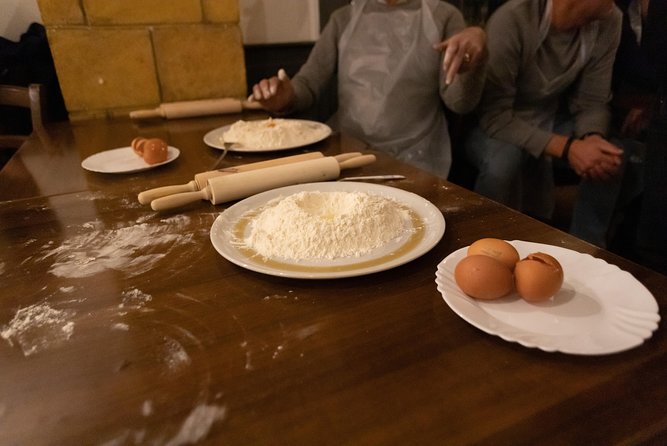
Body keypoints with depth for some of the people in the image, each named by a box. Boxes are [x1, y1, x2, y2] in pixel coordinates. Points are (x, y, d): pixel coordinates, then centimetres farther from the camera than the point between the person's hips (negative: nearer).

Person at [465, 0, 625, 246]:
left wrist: (592, 137, -27)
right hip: (495, 124, -5)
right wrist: (566, 147, -35)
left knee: (613, 160, -19)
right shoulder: (511, 21, -26)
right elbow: (495, 116, -28)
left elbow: (592, 102, -4)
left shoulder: (609, 21, -10)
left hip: (553, 120, 5)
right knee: (503, 161, -37)